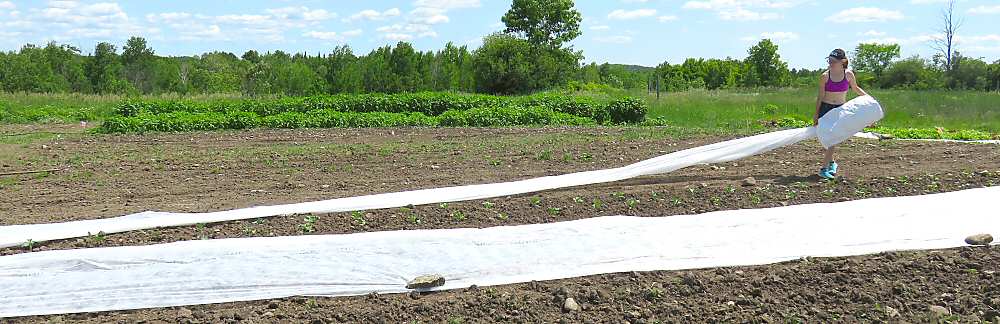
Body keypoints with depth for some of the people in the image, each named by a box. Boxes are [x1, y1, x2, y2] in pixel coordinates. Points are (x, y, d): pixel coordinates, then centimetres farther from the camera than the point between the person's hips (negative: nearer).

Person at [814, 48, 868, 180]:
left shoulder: (848, 74, -5)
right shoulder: (825, 76, -8)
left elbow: (855, 88, 15)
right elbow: (820, 96, -1)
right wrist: (816, 114, 0)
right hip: (826, 108, 0)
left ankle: (825, 168, 0)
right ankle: (831, 162, 18)